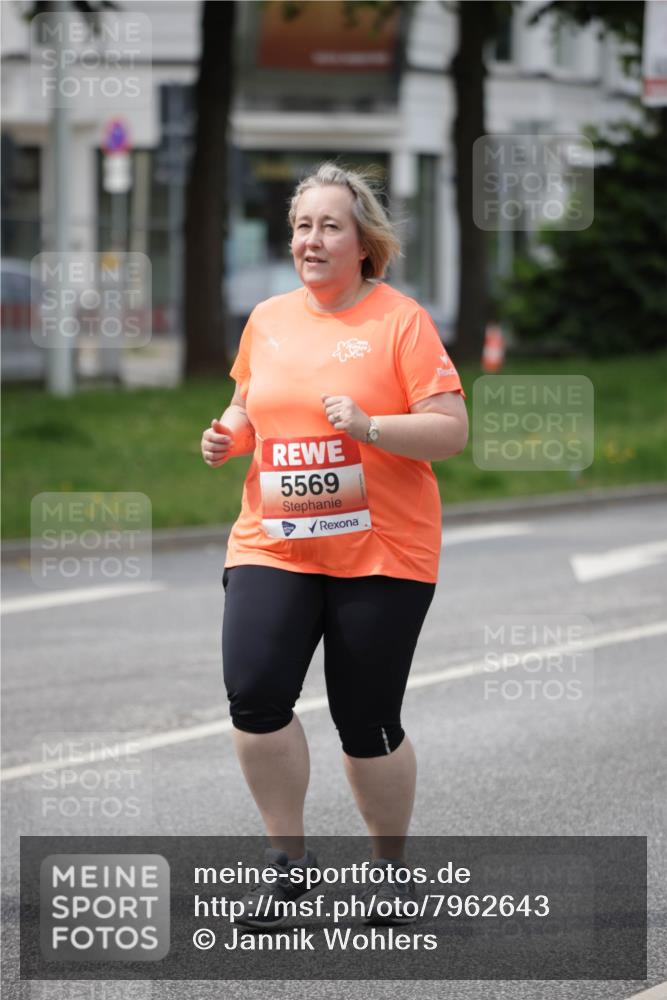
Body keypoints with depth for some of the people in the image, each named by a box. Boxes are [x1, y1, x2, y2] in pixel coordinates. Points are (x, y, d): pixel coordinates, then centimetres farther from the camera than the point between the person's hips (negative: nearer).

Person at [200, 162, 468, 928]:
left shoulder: (400, 320, -6)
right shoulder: (267, 320, 9)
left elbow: (451, 433, -9)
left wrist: (368, 426, -23)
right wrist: (226, 435, 3)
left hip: (380, 555, -4)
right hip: (273, 544, 4)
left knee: (367, 724, 1)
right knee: (253, 693, -15)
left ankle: (389, 867, 24)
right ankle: (287, 856, 3)